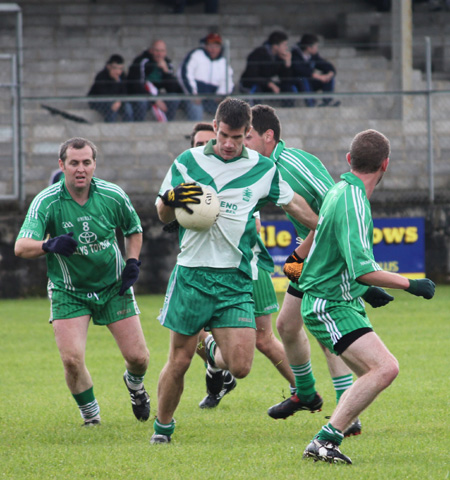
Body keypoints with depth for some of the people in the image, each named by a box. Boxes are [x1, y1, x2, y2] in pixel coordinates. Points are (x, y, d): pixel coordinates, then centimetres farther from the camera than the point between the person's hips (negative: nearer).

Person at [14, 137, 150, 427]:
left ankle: (135, 383, 37)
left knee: (138, 357, -2)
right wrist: (50, 245, -50)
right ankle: (90, 414, 10)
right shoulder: (46, 202, -18)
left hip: (114, 287, 2)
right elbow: (21, 247, -30)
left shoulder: (113, 196, -9)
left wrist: (133, 262, -4)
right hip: (68, 292, -2)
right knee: (72, 359, -17)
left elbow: (134, 229, 12)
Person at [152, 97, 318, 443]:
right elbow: (164, 216, 11)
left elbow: (294, 203, 22)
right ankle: (163, 428, 20)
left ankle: (216, 352, 26)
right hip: (192, 274, -1)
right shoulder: (188, 162, 3)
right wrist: (171, 198, -12)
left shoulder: (263, 169, 5)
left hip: (236, 280, 1)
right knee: (179, 362, -1)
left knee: (240, 367, -10)